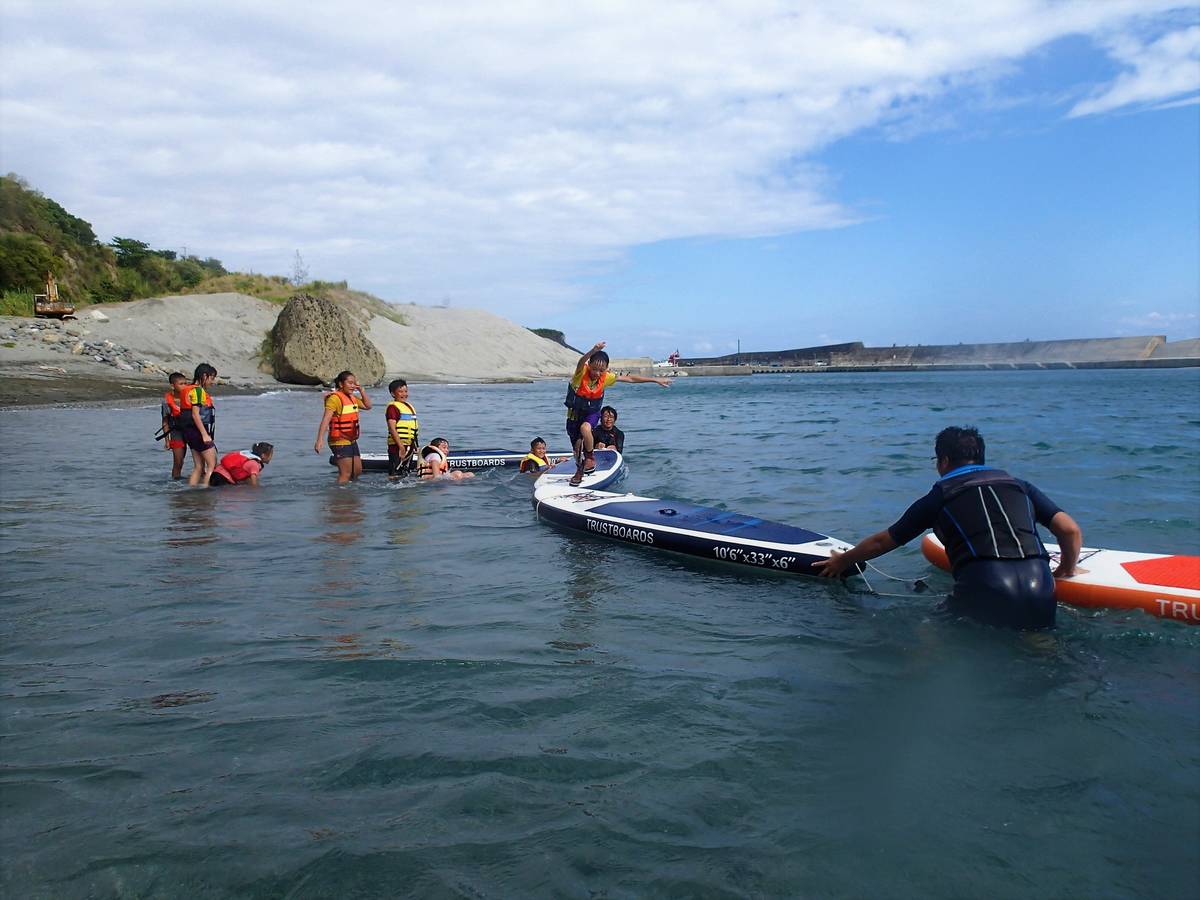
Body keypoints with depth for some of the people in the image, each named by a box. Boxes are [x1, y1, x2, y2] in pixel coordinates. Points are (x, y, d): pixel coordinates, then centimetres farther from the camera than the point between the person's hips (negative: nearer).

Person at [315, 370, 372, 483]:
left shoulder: (351, 398, 12)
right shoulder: (335, 398, -15)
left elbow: (368, 406, 19)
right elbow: (325, 419, -23)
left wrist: (361, 390, 6)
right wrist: (320, 440, -32)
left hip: (352, 441, 9)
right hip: (340, 442, -9)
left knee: (357, 471, 14)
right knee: (345, 473, -11)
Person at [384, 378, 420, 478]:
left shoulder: (409, 406, 18)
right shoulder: (393, 407, -9)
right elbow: (392, 429, -18)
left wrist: (415, 446, 19)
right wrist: (401, 446, -23)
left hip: (409, 446, 9)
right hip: (397, 446, -9)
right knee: (395, 475, -7)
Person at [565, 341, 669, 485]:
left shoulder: (606, 377, -17)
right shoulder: (581, 373, -25)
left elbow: (630, 378, -9)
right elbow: (581, 362, -49)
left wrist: (656, 380, -7)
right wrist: (593, 351, -72)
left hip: (592, 412, 0)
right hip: (575, 412, 0)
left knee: (585, 428, -32)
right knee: (577, 444, 7)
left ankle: (590, 457, -9)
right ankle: (580, 470, 34)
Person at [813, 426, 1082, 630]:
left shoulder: (937, 498, 15)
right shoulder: (1019, 485, 22)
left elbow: (882, 542, 24)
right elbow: (1071, 530, 13)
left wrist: (842, 561, 39)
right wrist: (1066, 571, 30)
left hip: (985, 589, -2)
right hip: (1039, 592, 3)